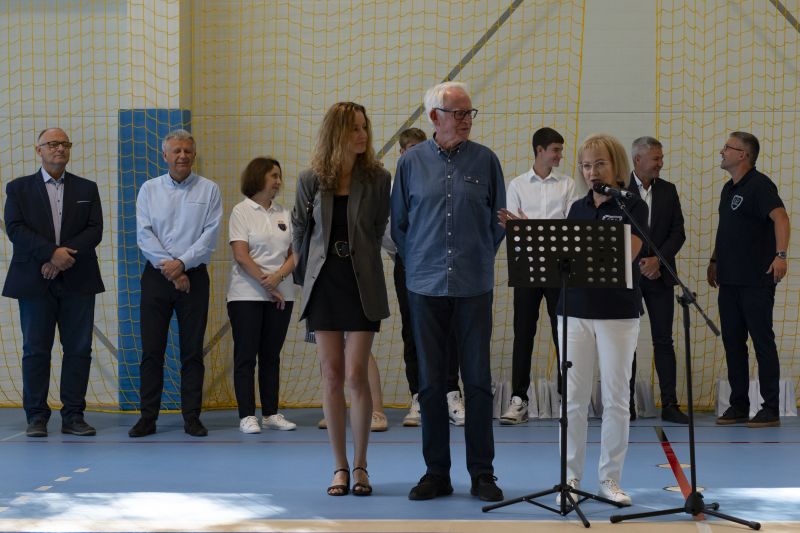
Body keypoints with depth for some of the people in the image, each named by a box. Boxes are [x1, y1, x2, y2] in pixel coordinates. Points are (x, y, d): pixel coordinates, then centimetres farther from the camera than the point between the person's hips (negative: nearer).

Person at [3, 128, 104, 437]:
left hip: (77, 281, 2)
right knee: (36, 350, 0)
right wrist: (52, 253, -17)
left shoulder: (87, 189, 13)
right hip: (35, 281, -1)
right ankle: (36, 417, 5)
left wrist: (67, 255, -13)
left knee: (78, 350, 0)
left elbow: (94, 230, 2)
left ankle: (73, 416, 5)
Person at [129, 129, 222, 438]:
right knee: (151, 349, 1)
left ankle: (191, 416, 7)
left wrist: (181, 263, -14)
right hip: (156, 275, 1)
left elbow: (210, 236, -4)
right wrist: (169, 269, -11)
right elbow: (144, 235, -2)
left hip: (194, 276, -1)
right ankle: (148, 416, 6)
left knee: (192, 351, 2)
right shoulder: (149, 190, 7)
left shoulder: (209, 190, 4)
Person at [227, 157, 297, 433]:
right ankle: (247, 416, -1)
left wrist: (277, 277, -13)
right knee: (246, 355, -2)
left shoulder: (284, 214, 12)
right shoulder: (242, 211, -2)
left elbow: (294, 254, 6)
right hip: (247, 295, -4)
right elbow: (241, 255, -10)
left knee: (271, 355, 8)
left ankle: (271, 413, 13)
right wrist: (266, 285, -14)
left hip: (281, 294, 5)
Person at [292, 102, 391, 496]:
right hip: (324, 283, 2)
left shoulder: (377, 178, -4)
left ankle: (360, 465, 6)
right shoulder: (310, 180, 0)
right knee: (332, 376, 3)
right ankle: (340, 467, 11)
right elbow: (299, 228, 15)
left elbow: (381, 230, 6)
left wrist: (360, 261, 9)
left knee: (355, 375, -6)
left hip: (362, 284, -2)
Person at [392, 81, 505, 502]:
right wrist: (418, 264, 8)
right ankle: (436, 472, 14)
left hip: (474, 287, -1)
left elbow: (498, 220, 10)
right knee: (431, 383, 5)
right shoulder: (412, 162, 3)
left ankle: (482, 474, 9)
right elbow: (398, 224, 11)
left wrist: (480, 259, 8)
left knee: (478, 381, 1)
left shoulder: (485, 161, 3)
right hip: (426, 288, 1)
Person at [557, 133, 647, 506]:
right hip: (575, 311, 4)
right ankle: (571, 477, 11)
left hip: (618, 313, -4)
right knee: (574, 398, 4)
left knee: (615, 398, 3)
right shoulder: (578, 208, 11)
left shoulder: (632, 206, -3)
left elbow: (625, 255, -15)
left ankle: (610, 479, 12)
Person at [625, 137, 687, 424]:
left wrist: (658, 259, -9)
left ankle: (669, 405, 1)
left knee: (663, 340, 1)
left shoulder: (668, 190, 9)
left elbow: (678, 231, 5)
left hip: (659, 276, 3)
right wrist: (638, 264, -9)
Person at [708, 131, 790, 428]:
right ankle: (739, 406, 16)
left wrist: (781, 254, -35)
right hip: (730, 281, 8)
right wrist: (714, 261, 24)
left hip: (756, 281, -8)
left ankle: (771, 410, 1)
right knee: (733, 343, 9)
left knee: (763, 342, -4)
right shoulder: (729, 189, 16)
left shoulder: (759, 185, -10)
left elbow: (780, 217, -24)